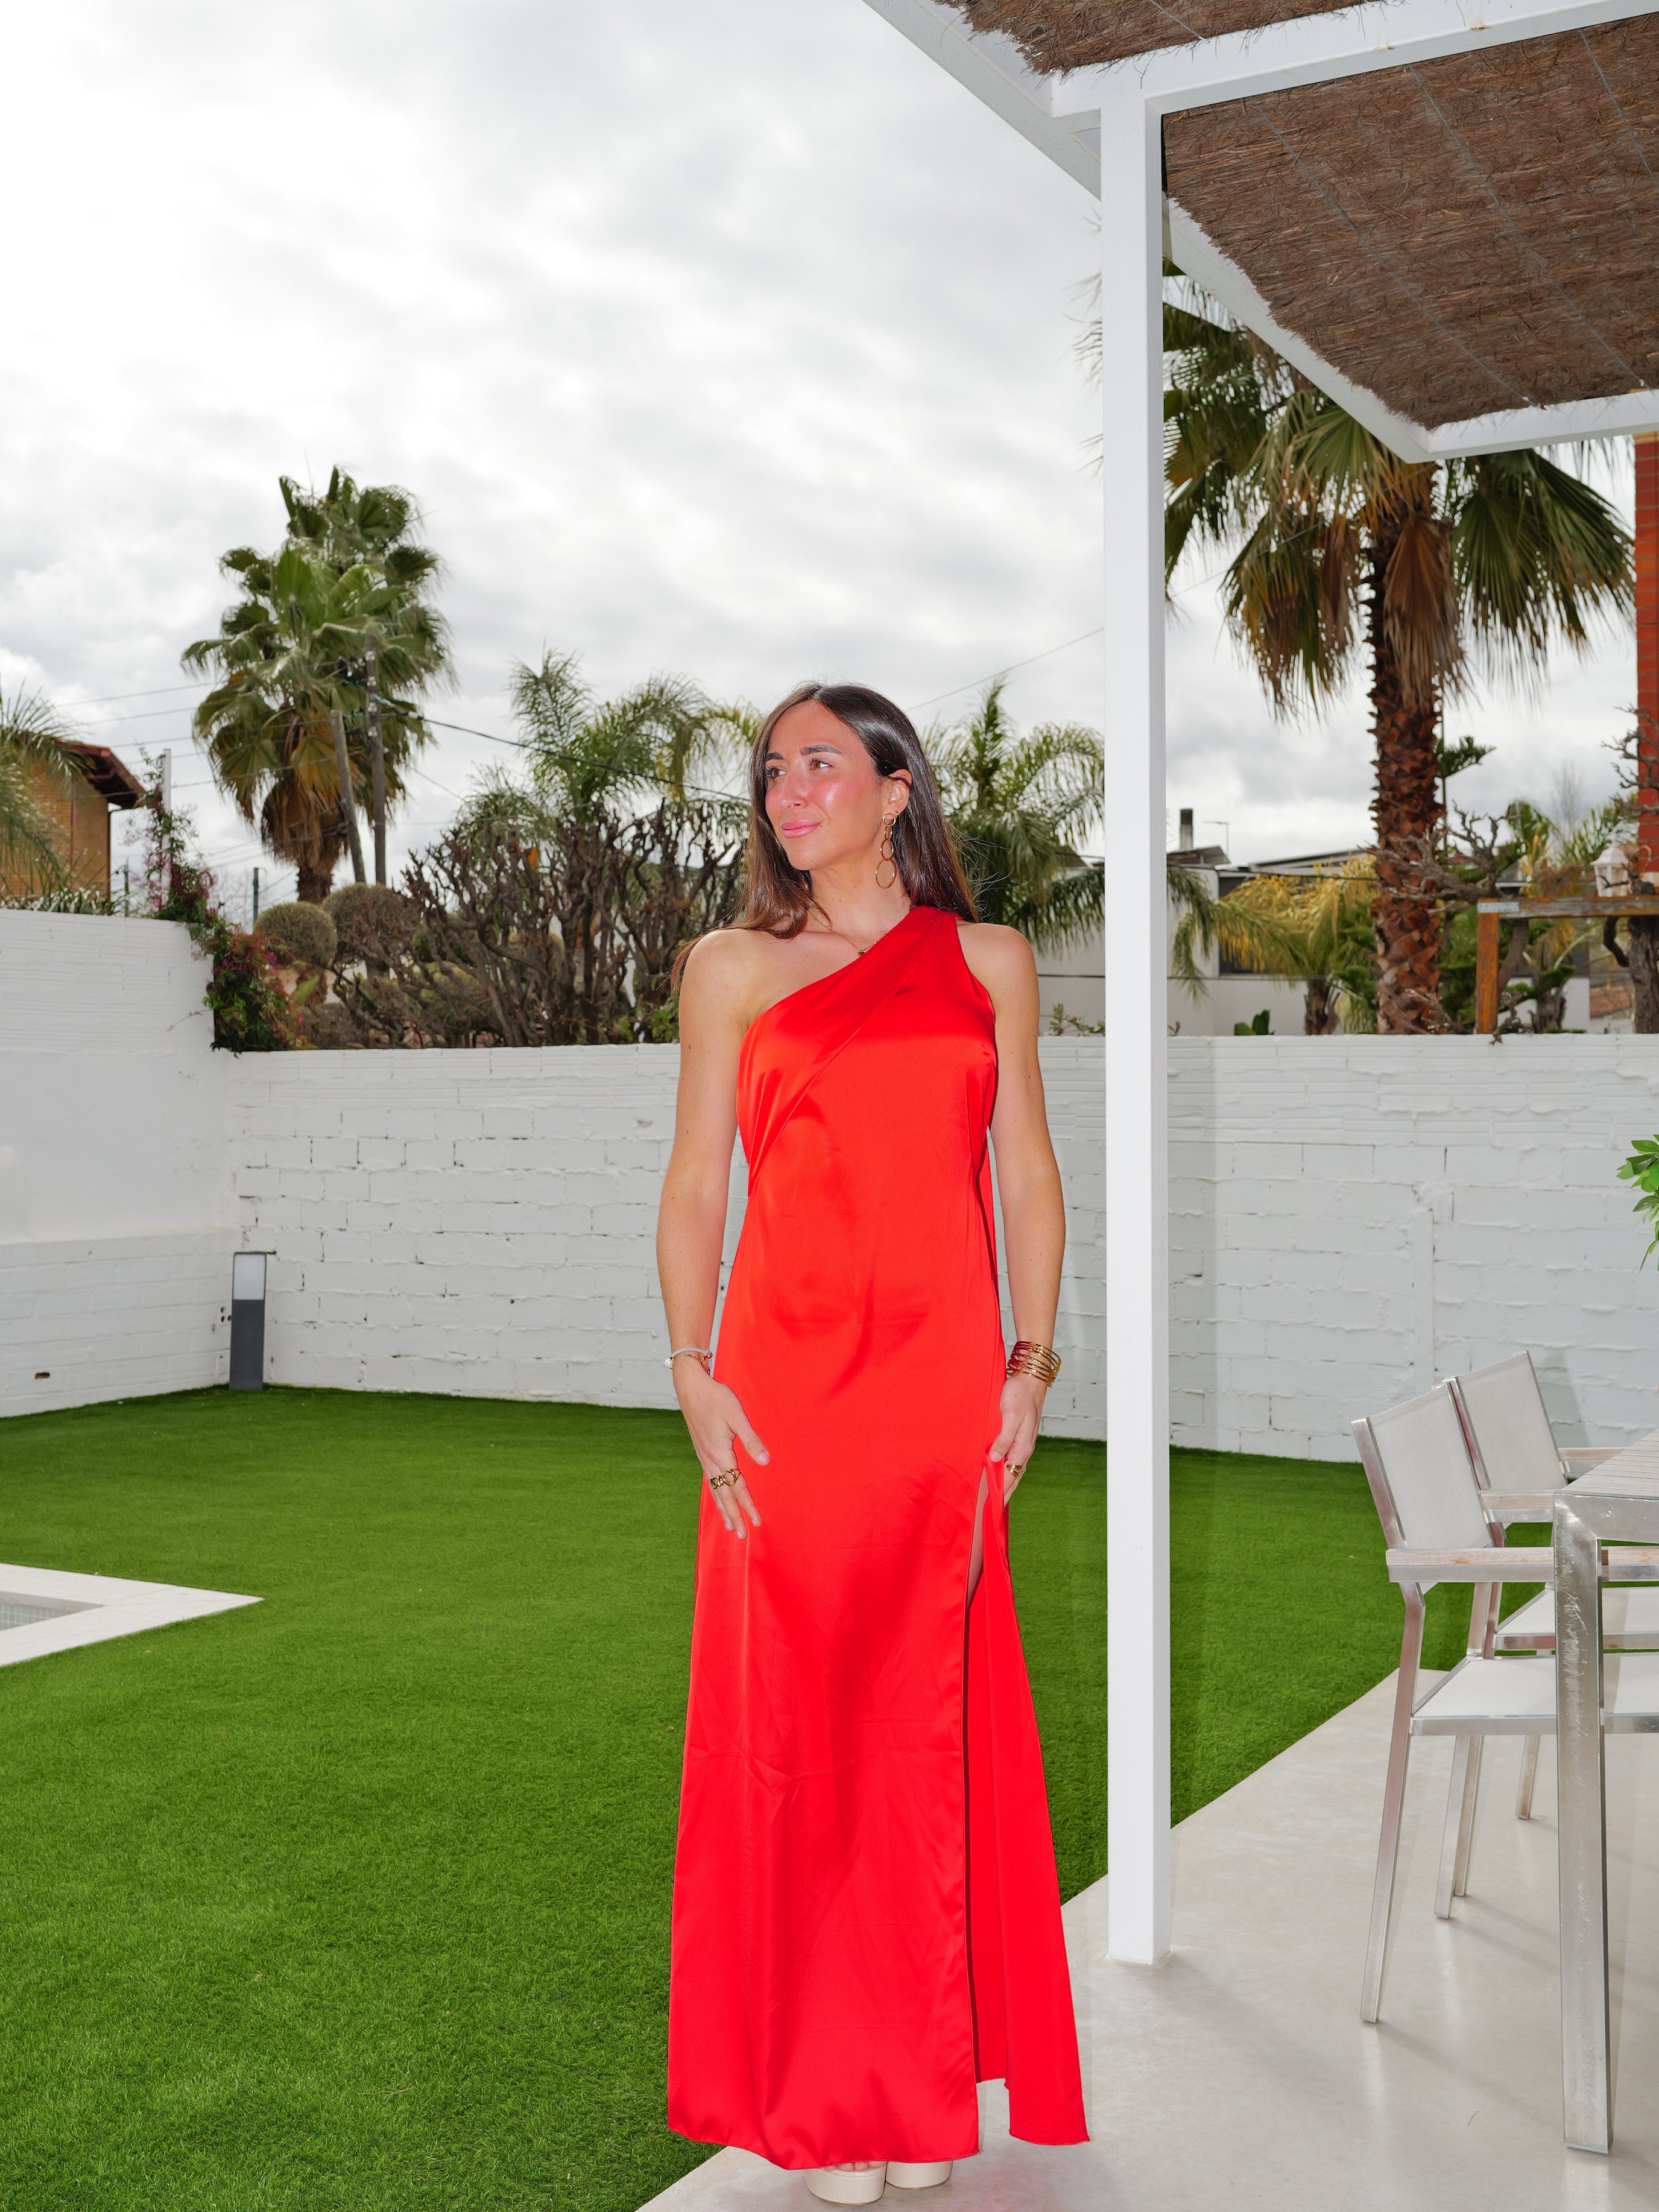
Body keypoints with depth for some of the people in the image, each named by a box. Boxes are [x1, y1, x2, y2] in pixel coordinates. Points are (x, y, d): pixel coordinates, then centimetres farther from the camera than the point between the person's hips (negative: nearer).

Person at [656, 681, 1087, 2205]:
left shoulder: (989, 963, 11)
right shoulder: (735, 968, 9)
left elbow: (1027, 1177, 10)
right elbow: (696, 1183, 6)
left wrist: (1031, 1360, 0)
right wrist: (694, 1372, -4)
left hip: (944, 1388, 1)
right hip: (785, 1389, 0)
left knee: (933, 1719, 6)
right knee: (792, 1721, 2)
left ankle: (926, 2084, 22)